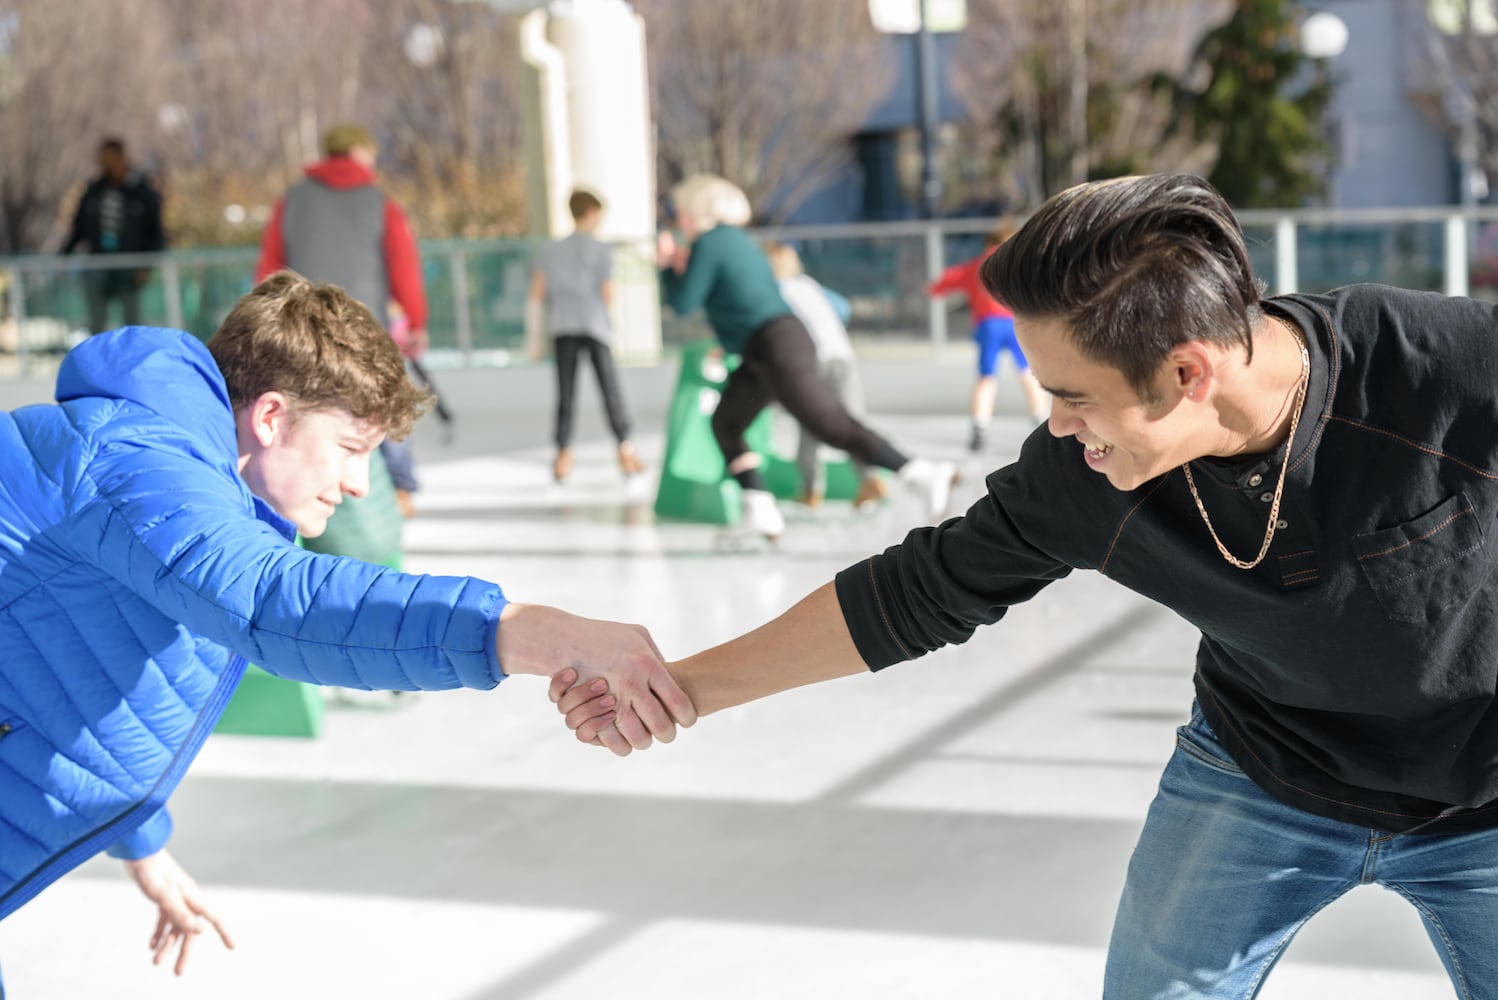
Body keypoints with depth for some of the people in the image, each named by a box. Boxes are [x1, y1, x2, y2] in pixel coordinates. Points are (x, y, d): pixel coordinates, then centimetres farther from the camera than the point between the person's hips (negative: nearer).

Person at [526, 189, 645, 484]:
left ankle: (563, 456, -6)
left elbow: (536, 296, 7)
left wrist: (534, 338, 10)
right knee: (610, 390, 1)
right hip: (594, 327, -3)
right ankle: (626, 453, 0)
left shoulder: (550, 251, 13)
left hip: (563, 329, 3)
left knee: (565, 394, 2)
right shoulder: (602, 250, 2)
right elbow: (608, 295, -2)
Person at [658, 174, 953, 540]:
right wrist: (682, 265, 28)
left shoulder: (707, 243, -6)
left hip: (776, 348, -10)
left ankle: (923, 473, -22)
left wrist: (667, 266, 12)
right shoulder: (737, 240, 22)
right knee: (724, 424, 16)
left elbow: (683, 304, -3)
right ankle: (759, 511, 7)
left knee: (835, 428, -16)